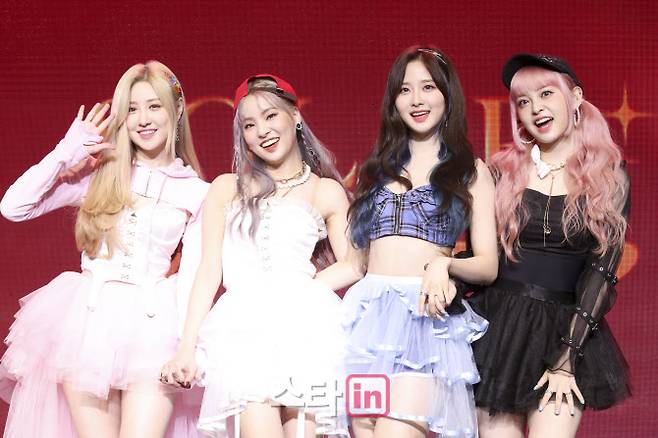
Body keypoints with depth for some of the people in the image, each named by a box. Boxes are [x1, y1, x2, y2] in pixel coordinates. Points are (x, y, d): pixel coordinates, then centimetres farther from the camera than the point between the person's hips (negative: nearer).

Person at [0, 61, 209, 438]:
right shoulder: (100, 173, 8)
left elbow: (191, 273, 3)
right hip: (90, 318, 1)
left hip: (153, 325, 0)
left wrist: (187, 345, -7)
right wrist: (67, 151, -1)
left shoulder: (197, 192, 7)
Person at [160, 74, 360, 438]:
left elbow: (353, 266, 7)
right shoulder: (226, 188, 19)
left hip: (305, 327, 0)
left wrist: (305, 284, -5)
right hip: (242, 329, 0)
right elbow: (209, 271, 12)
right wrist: (187, 348, 5)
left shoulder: (327, 191, 16)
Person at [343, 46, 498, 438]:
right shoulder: (379, 168, 20)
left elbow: (488, 266, 3)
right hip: (368, 315, 4)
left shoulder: (471, 171, 9)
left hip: (427, 318, -4)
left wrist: (444, 264, -15)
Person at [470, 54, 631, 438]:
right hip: (498, 325, 1)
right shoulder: (503, 172, 5)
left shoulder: (610, 178, 1)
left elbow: (602, 269, -4)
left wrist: (566, 358, -10)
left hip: (567, 330, -1)